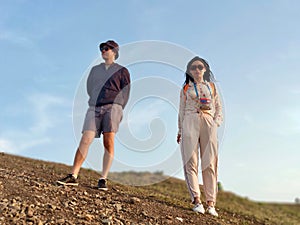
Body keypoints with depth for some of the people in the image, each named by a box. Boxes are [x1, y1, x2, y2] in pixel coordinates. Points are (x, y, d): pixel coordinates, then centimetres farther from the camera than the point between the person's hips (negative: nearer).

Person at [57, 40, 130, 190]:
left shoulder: (122, 71, 13)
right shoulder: (95, 69, 23)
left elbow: (125, 94, 8)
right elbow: (89, 88, 27)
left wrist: (116, 110, 2)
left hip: (112, 107, -3)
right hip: (94, 108, 3)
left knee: (108, 142, -13)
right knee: (85, 140, -9)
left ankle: (103, 179, -11)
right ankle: (73, 176, -10)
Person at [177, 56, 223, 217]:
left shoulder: (211, 86, 19)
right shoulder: (186, 88, 15)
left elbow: (218, 107, 18)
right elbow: (181, 110, 14)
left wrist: (216, 122, 2)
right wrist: (180, 131, 8)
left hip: (208, 124, 1)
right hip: (190, 123, -1)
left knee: (210, 163, -4)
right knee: (191, 162, -11)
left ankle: (211, 203, -3)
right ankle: (196, 200, -13)